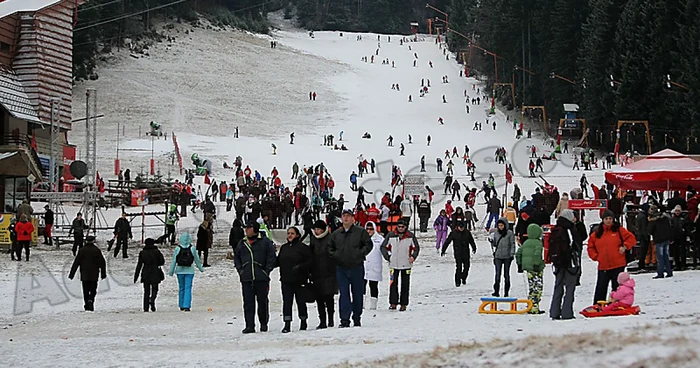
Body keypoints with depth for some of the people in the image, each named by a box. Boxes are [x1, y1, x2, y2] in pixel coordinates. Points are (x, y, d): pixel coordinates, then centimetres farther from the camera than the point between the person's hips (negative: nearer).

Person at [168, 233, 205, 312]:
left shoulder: (178, 248, -7)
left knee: (181, 288, 13)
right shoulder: (192, 248, -7)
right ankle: (186, 306, -10)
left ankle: (182, 306, 20)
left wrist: (171, 271, 5)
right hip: (189, 270, -1)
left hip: (180, 270, 1)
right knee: (188, 288, 0)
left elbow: (174, 261, -4)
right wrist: (201, 268, 18)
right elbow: (197, 260, 3)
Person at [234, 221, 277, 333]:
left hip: (261, 278, -3)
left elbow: (272, 257, 0)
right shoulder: (242, 243, 12)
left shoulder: (265, 242, 0)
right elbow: (236, 257, 21)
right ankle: (250, 325, -1)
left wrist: (266, 271, -6)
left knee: (262, 301, 4)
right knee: (248, 302, -2)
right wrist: (240, 270, 8)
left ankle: (263, 323, 17)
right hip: (246, 278, 3)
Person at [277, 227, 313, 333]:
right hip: (286, 280, 4)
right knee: (287, 302, -3)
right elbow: (278, 261, 16)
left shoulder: (303, 247, -4)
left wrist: (300, 267, -20)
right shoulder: (284, 248, 13)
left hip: (299, 280, -4)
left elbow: (310, 261, -8)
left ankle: (303, 322, 22)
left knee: (300, 301, 6)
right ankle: (287, 324, -5)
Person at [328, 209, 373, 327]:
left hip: (357, 267, -2)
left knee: (357, 294, 7)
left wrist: (360, 254, -12)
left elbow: (368, 244, -1)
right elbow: (330, 247, 20)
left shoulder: (360, 232, 0)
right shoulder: (336, 234, 11)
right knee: (344, 294, -5)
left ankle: (357, 318, 18)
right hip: (341, 268, 2)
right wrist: (335, 255, 2)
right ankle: (345, 320, -8)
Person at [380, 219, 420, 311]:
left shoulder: (411, 236, 1)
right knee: (393, 284, -3)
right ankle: (393, 303, 2)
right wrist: (387, 257, -2)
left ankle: (403, 304, 8)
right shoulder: (390, 235, 1)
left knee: (405, 285, 3)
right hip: (394, 264, 0)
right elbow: (383, 247, 9)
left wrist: (413, 256, -8)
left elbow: (416, 248, 8)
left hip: (406, 264, 0)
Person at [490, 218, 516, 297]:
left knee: (506, 274, 6)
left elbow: (512, 244, -1)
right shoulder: (495, 233, 7)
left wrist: (512, 254, -8)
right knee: (498, 274, -6)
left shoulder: (510, 233, -2)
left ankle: (506, 292, 12)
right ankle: (496, 291, -8)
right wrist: (491, 241, -5)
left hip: (507, 257, -2)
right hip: (498, 256, 2)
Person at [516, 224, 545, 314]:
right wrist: (536, 264, -23)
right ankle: (534, 308, -9)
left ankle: (530, 307, 16)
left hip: (528, 268, 7)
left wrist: (519, 264, 21)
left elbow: (518, 253, 16)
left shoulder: (526, 243, 13)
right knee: (537, 288, -4)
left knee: (532, 287, 16)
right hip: (536, 269, -7)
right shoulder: (538, 243, -9)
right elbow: (537, 254, -24)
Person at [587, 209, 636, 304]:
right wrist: (595, 256, 4)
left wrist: (625, 247, -10)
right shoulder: (597, 233, 8)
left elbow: (631, 238, 3)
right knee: (600, 289, 3)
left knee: (617, 288, 5)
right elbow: (590, 246, 16)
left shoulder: (619, 230, 2)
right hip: (603, 266, 2)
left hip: (618, 265, -2)